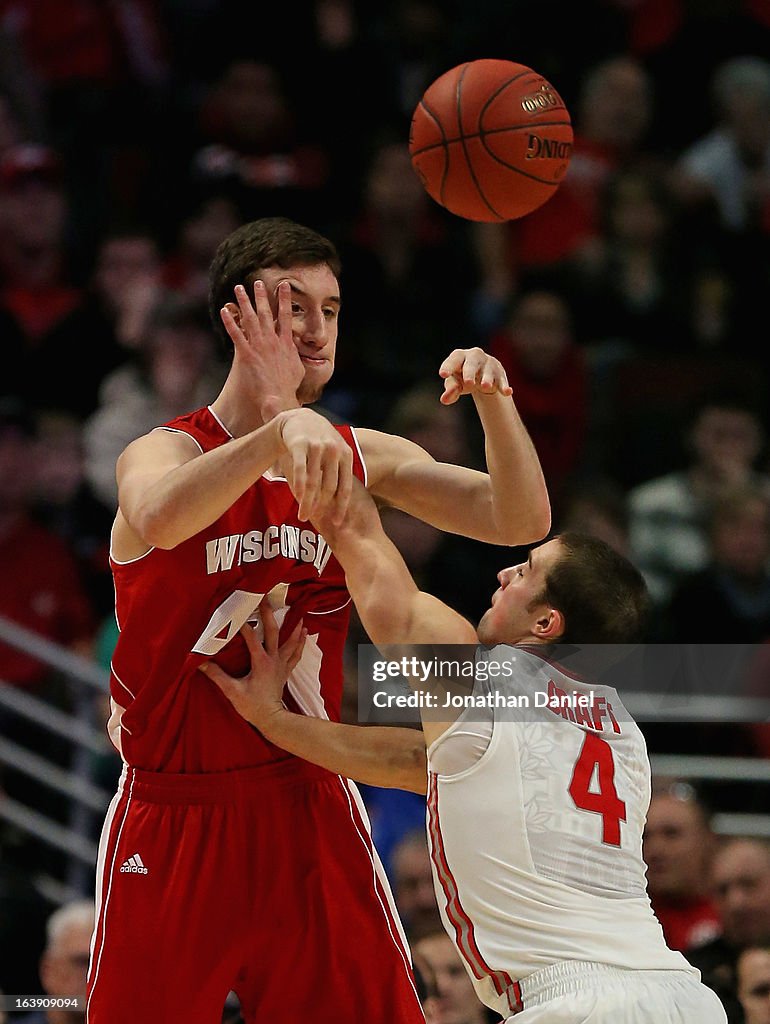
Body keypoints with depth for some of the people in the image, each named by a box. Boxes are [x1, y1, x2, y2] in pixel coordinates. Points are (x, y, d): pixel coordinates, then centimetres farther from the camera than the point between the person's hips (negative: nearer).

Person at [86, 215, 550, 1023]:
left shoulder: (362, 459, 5)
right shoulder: (165, 450, -11)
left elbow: (519, 523, 0)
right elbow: (160, 516, -36)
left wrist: (493, 402, -19)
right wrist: (280, 429, -53)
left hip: (308, 804, 4)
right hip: (176, 819, -4)